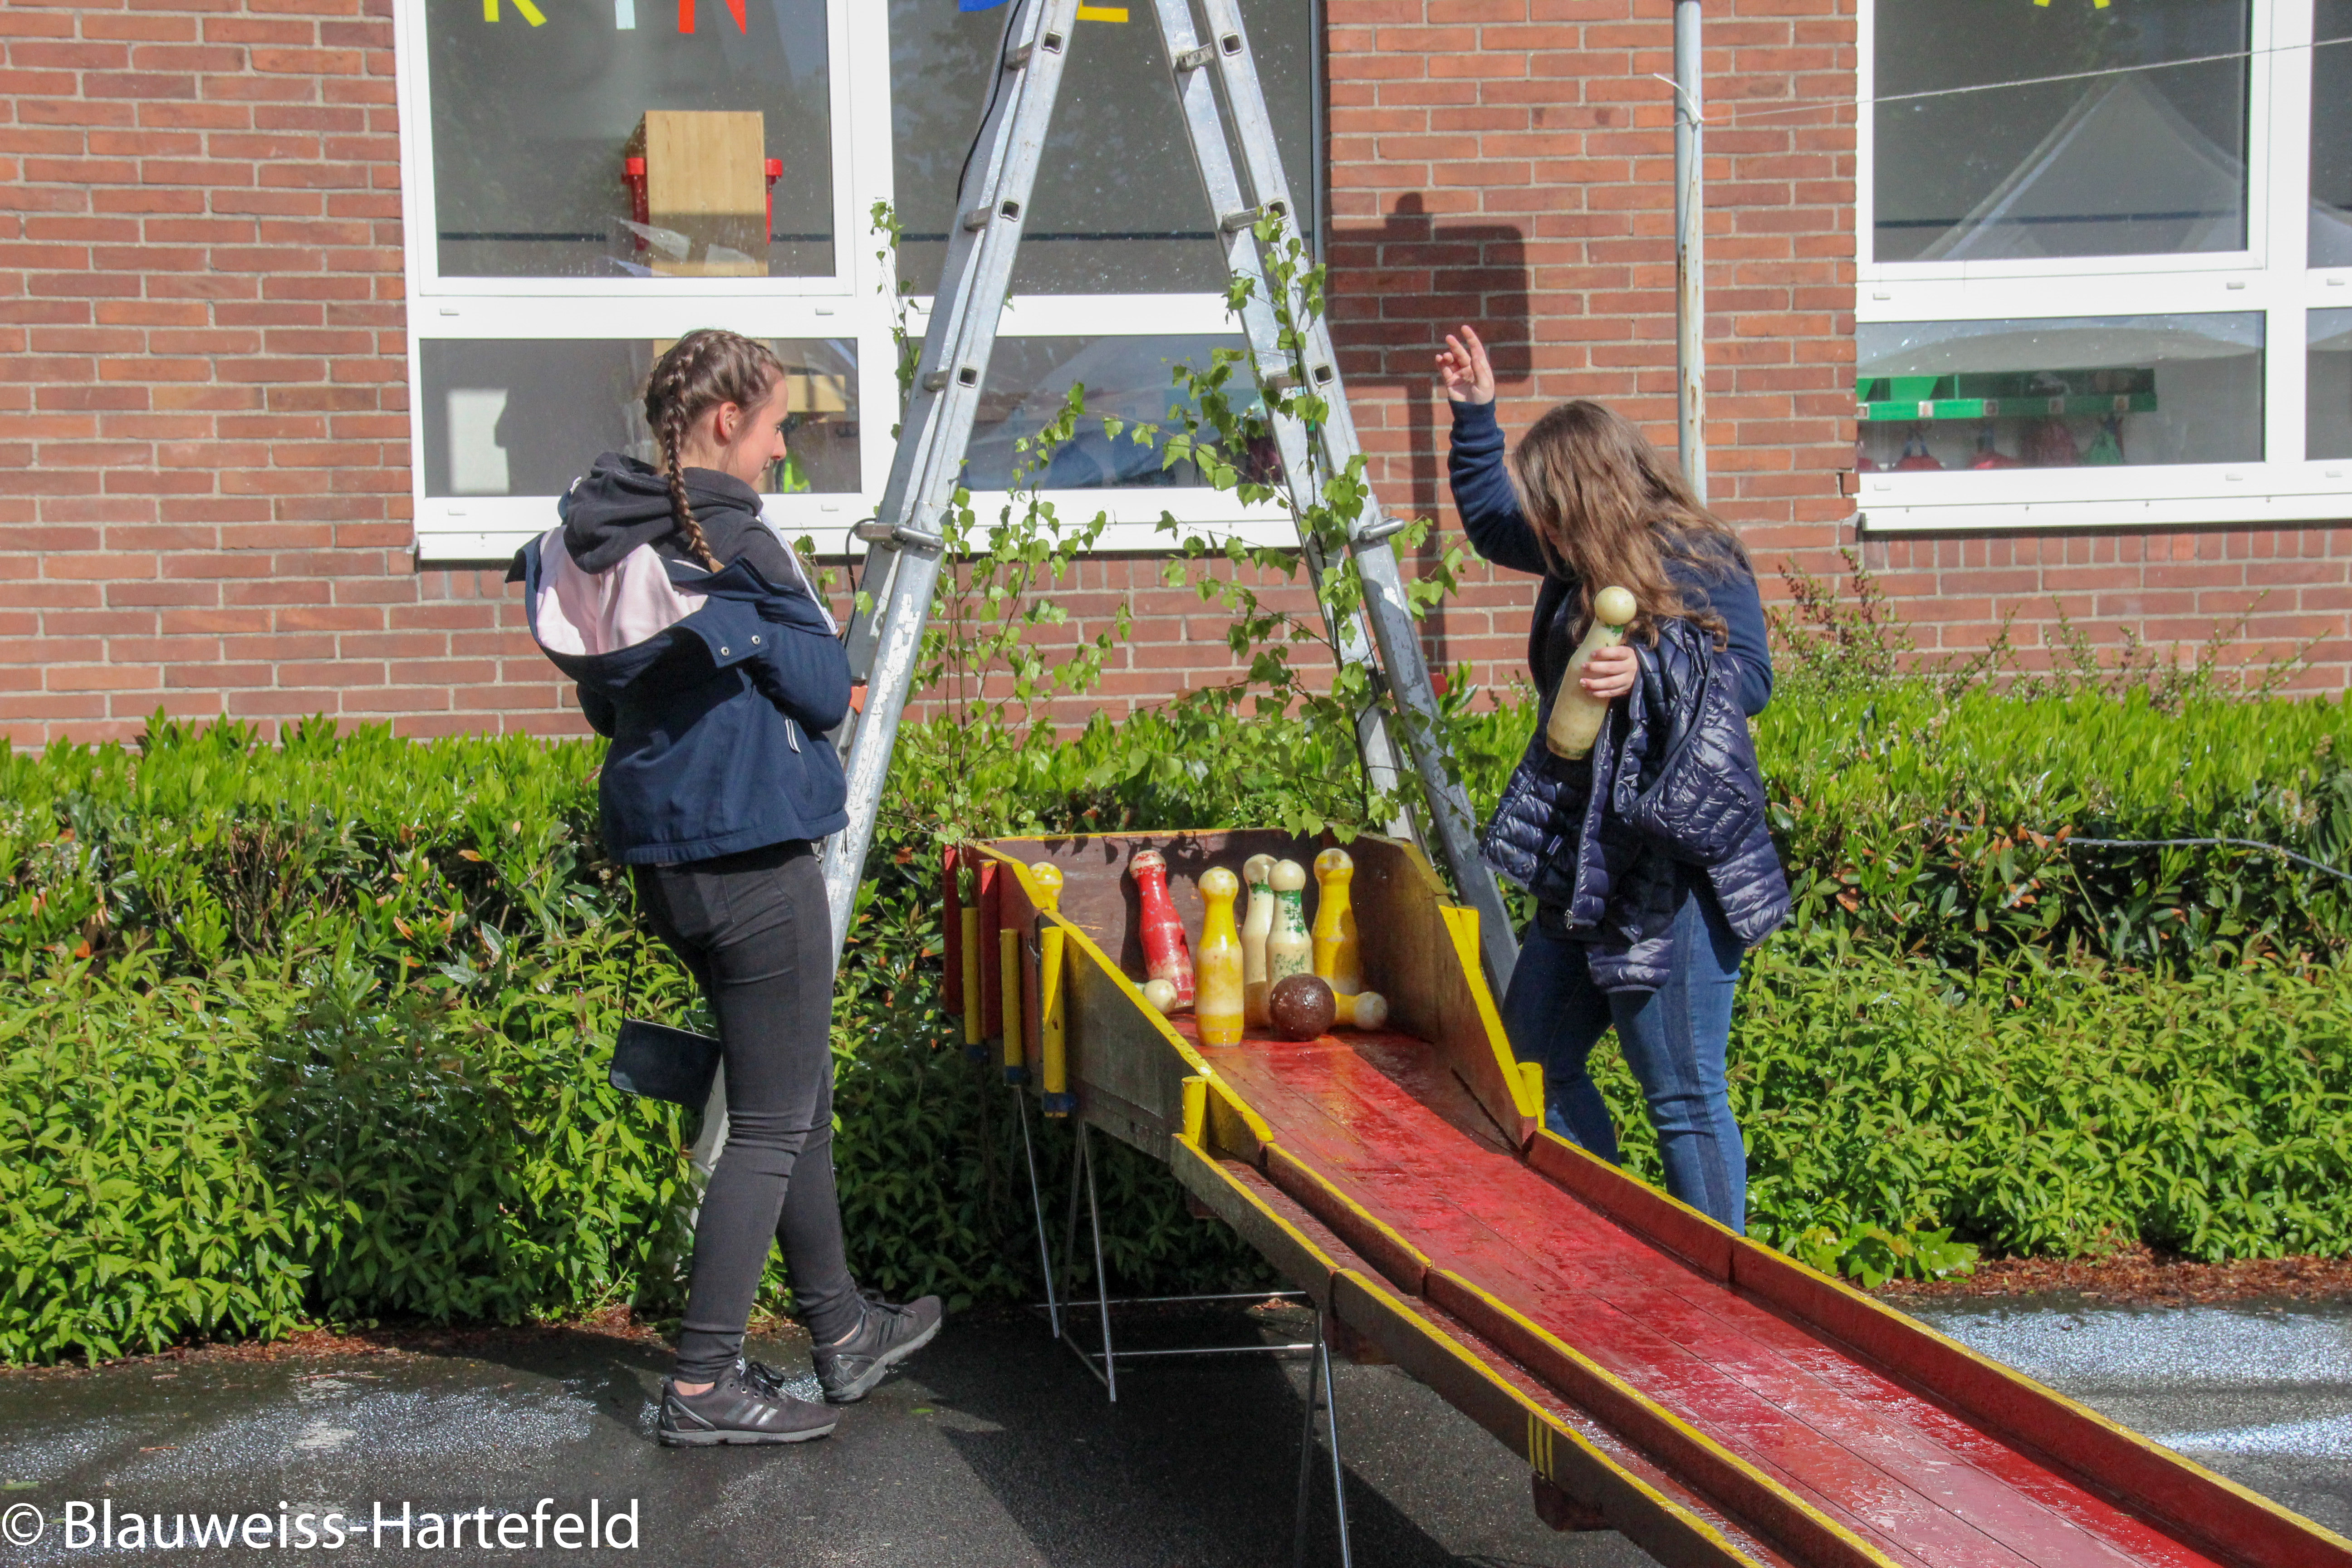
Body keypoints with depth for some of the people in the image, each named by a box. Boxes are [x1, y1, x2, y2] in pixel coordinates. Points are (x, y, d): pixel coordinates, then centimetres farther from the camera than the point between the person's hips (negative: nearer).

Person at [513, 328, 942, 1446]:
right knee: (773, 1122, 2)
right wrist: (823, 650, 8)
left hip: (660, 856, 9)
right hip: (751, 853, -9)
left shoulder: (596, 537, 9)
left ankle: (843, 1330, 33)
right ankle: (702, 1386, 6)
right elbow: (825, 692, -12)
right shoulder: (727, 538, -17)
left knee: (795, 1097, 21)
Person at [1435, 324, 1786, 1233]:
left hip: (1674, 866, -10)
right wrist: (1474, 417, 21)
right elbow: (1489, 523, 30)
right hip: (1585, 866, 10)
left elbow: (1751, 681, -16)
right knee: (1536, 1063, 15)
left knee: (1684, 1096, -5)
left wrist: (1649, 670, -29)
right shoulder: (1583, 560, 14)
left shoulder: (1700, 562, -10)